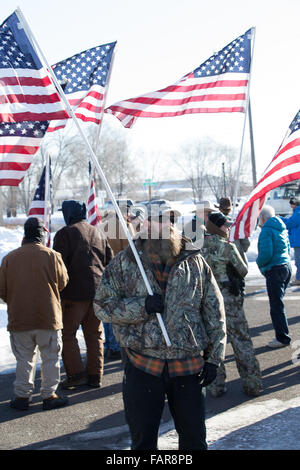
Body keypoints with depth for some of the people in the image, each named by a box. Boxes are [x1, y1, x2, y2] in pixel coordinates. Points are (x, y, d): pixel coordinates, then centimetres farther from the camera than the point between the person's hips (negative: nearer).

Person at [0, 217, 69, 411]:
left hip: (19, 318, 2)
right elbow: (63, 282, 2)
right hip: (48, 317, -2)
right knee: (51, 358, 10)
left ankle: (22, 396, 16)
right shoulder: (52, 255, -9)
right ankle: (49, 395, 14)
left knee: (24, 358, 12)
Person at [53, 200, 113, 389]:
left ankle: (76, 373, -3)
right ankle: (95, 375, 14)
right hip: (98, 292, 6)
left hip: (75, 292, -6)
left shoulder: (66, 233, -4)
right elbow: (110, 262, 16)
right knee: (95, 334, 11)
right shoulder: (99, 233, 15)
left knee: (68, 333, 3)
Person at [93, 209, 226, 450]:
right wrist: (141, 307, -15)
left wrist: (213, 358, 4)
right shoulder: (125, 263, 0)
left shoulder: (195, 263, 3)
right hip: (143, 365, -1)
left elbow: (215, 313, 8)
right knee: (142, 440, 9)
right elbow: (102, 305, 0)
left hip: (189, 367, 1)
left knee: (194, 439, 12)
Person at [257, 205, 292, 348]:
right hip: (287, 266, 9)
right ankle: (282, 335, 20)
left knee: (276, 306, -4)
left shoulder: (266, 230, -12)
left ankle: (283, 338, -1)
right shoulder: (282, 228, 15)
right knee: (278, 303, 16)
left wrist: (259, 263, -2)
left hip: (275, 270, -9)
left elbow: (266, 253, -21)